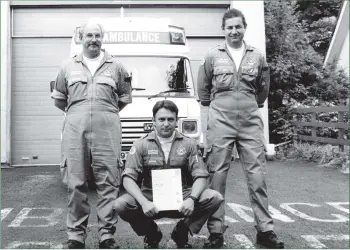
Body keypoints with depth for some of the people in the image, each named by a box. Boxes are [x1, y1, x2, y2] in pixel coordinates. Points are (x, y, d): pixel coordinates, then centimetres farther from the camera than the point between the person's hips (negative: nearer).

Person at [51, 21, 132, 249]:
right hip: (75, 130, 1)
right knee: (76, 183, 0)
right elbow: (59, 99, 23)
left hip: (107, 130, -1)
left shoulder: (116, 66, 14)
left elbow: (125, 98, 20)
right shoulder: (68, 66, 16)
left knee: (108, 183, -4)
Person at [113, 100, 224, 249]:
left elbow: (200, 176, -2)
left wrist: (191, 199, -23)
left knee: (215, 198, -23)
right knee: (121, 205, -28)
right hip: (150, 199, 0)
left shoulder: (189, 144, 4)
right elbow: (128, 178, -7)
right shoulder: (141, 145, 0)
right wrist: (144, 202, -25)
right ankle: (152, 234, 4)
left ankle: (181, 232, 3)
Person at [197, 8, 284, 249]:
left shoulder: (257, 56, 9)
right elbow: (203, 88, 15)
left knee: (257, 174, 1)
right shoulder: (212, 56, 5)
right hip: (221, 121, -1)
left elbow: (263, 88, 22)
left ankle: (265, 229, 11)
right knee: (217, 174, -2)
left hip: (251, 121, 2)